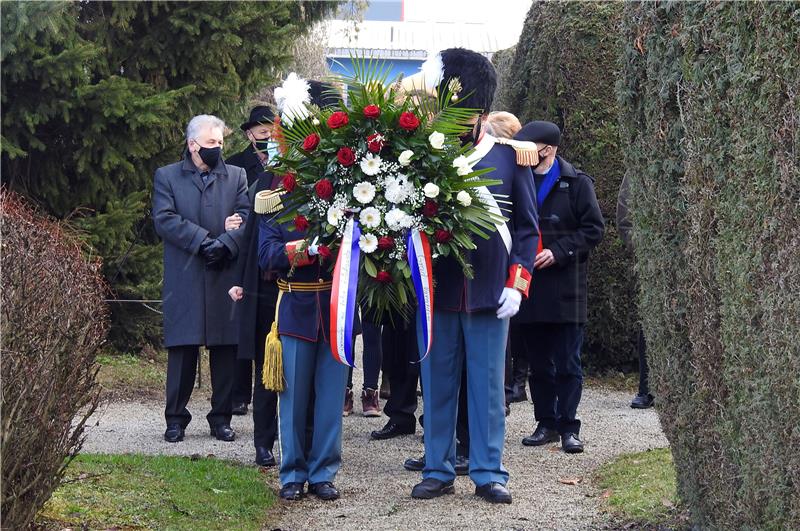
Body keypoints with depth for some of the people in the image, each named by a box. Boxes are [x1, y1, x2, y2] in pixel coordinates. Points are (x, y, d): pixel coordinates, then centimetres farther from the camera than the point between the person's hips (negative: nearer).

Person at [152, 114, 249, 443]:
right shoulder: (166, 177, 8)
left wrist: (225, 244, -16)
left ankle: (221, 418, 11)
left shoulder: (236, 176, 14)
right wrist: (203, 240, -15)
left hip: (226, 276, 2)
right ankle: (175, 418, 8)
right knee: (182, 350, -1)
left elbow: (246, 218, 2)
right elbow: (164, 219, -5)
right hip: (184, 278, -2)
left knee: (225, 349, 3)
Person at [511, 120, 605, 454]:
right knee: (538, 363, 9)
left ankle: (568, 427, 0)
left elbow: (594, 229, -5)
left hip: (564, 287, -4)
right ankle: (546, 423, 17)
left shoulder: (576, 184, -2)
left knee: (568, 364, -3)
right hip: (528, 287, 5)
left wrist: (558, 252, -14)